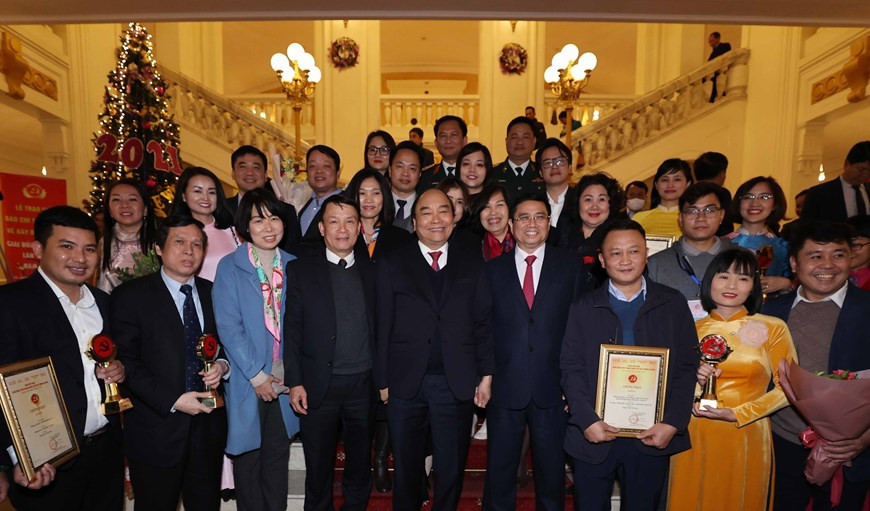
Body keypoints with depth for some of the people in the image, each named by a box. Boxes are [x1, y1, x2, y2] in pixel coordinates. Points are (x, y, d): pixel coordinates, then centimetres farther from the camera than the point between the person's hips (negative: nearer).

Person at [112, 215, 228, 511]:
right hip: (157, 430, -3)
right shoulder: (130, 296, -6)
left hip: (209, 425, 4)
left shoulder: (214, 293, 6)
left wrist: (222, 365, -9)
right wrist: (174, 400, -17)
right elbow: (126, 362, -11)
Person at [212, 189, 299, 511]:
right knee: (248, 454, 12)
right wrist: (257, 375, -13)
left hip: (283, 379, 3)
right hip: (247, 380, -2)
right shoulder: (230, 267, -7)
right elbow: (228, 327, -12)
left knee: (278, 455, 15)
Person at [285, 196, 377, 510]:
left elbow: (380, 328, 4)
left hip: (363, 385, 2)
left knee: (360, 468, 17)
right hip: (319, 386, -1)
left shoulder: (372, 271, 5)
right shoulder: (300, 270, 0)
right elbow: (292, 329, -2)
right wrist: (295, 382, -7)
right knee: (318, 471, 14)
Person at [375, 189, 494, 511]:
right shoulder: (392, 265, 2)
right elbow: (383, 327, -1)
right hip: (406, 383, 0)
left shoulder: (472, 265, 6)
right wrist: (382, 380, -2)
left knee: (452, 470, 14)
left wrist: (486, 375, -2)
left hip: (457, 384, 1)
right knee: (406, 469, 16)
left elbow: (484, 323, 3)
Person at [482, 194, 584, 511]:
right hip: (504, 389, 0)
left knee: (552, 471, 15)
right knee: (499, 472, 14)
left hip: (552, 389, 0)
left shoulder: (570, 267, 3)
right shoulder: (493, 270, 4)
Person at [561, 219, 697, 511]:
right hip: (593, 434, 0)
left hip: (652, 436, 0)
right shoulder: (583, 307, 2)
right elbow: (570, 368, -2)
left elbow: (686, 367, 0)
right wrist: (587, 421, -13)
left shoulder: (673, 304, 3)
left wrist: (672, 424, -8)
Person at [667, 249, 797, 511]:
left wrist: (737, 414, -13)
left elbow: (787, 388, -4)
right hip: (694, 437, 1)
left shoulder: (774, 328, 0)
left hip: (748, 438, -1)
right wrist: (694, 381, -12)